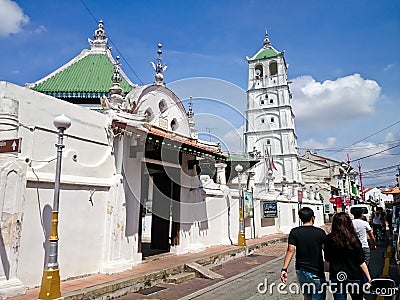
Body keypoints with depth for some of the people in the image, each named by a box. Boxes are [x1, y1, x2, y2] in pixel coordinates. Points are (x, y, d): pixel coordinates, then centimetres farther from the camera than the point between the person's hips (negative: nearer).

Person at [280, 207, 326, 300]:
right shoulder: (320, 232, -9)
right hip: (316, 272, -3)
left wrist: (284, 269, -9)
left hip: (300, 270, 3)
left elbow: (290, 250, -10)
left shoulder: (294, 232, -5)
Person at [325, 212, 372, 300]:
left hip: (336, 277, 0)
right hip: (354, 276, 0)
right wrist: (369, 278, 3)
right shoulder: (353, 239, -13)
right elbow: (361, 262, -9)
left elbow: (327, 260, -1)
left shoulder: (329, 239, -10)